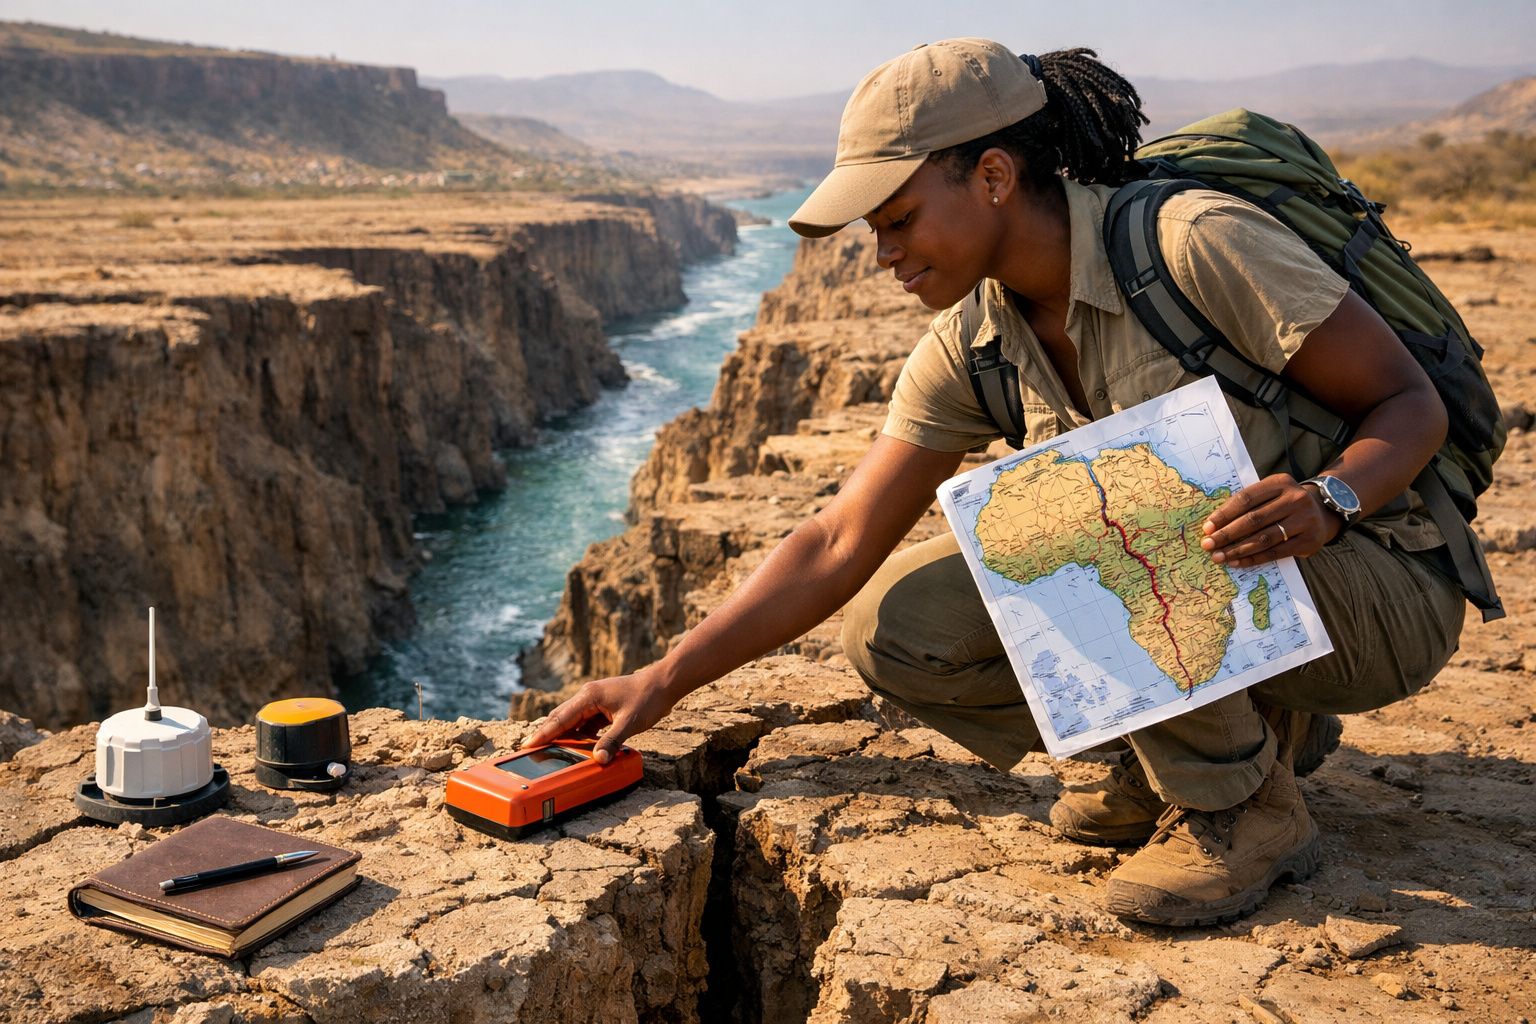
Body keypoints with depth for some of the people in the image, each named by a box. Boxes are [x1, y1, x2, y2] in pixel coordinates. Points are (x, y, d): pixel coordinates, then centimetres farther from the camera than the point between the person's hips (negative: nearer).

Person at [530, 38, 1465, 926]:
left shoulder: (1195, 243, -21)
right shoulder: (974, 346, -3)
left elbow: (1412, 402, -14)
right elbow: (839, 545, -3)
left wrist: (1326, 500, -36)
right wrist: (662, 684, -7)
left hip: (1381, 595, -6)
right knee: (898, 627, -8)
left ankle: (1244, 807, -11)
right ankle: (1250, 720, 2)